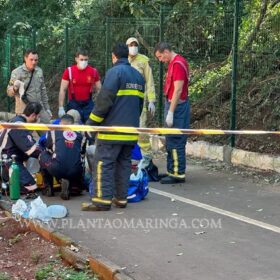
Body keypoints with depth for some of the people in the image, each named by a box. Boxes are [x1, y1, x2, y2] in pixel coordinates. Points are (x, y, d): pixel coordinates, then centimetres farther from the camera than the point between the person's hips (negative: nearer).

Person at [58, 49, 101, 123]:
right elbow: (63, 90, -4)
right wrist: (61, 108, -10)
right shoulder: (69, 71, -6)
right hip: (73, 104, -1)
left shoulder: (93, 71, -1)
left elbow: (99, 90, 6)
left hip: (88, 104, 1)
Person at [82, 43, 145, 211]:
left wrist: (92, 122, -10)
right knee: (124, 163, 12)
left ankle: (102, 200, -9)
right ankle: (121, 198, 13)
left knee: (104, 163, -5)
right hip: (131, 130, 8)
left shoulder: (115, 72, -9)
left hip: (112, 129, -7)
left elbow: (104, 100, -16)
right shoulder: (138, 76, 15)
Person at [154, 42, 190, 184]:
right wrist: (169, 110, 14)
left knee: (175, 141, -6)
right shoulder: (174, 62, 14)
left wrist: (170, 112, -21)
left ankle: (178, 174, -2)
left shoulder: (177, 63, -16)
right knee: (171, 141, 13)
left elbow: (178, 90, -21)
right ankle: (172, 171, 20)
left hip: (177, 105, -10)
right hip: (172, 104, 10)